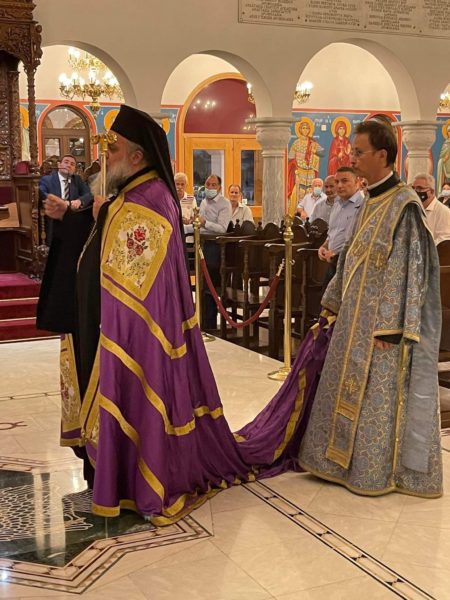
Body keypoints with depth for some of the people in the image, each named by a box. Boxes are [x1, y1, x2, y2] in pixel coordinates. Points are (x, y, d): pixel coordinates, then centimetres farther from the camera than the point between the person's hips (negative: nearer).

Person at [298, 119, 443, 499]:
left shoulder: (403, 205, -16)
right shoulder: (372, 202, 10)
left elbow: (407, 268, -20)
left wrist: (389, 327, -22)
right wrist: (333, 306, 20)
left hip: (383, 321, -8)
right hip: (358, 318, 9)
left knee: (380, 393, 1)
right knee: (354, 389, 14)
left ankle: (381, 471, 14)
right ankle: (353, 458, 27)